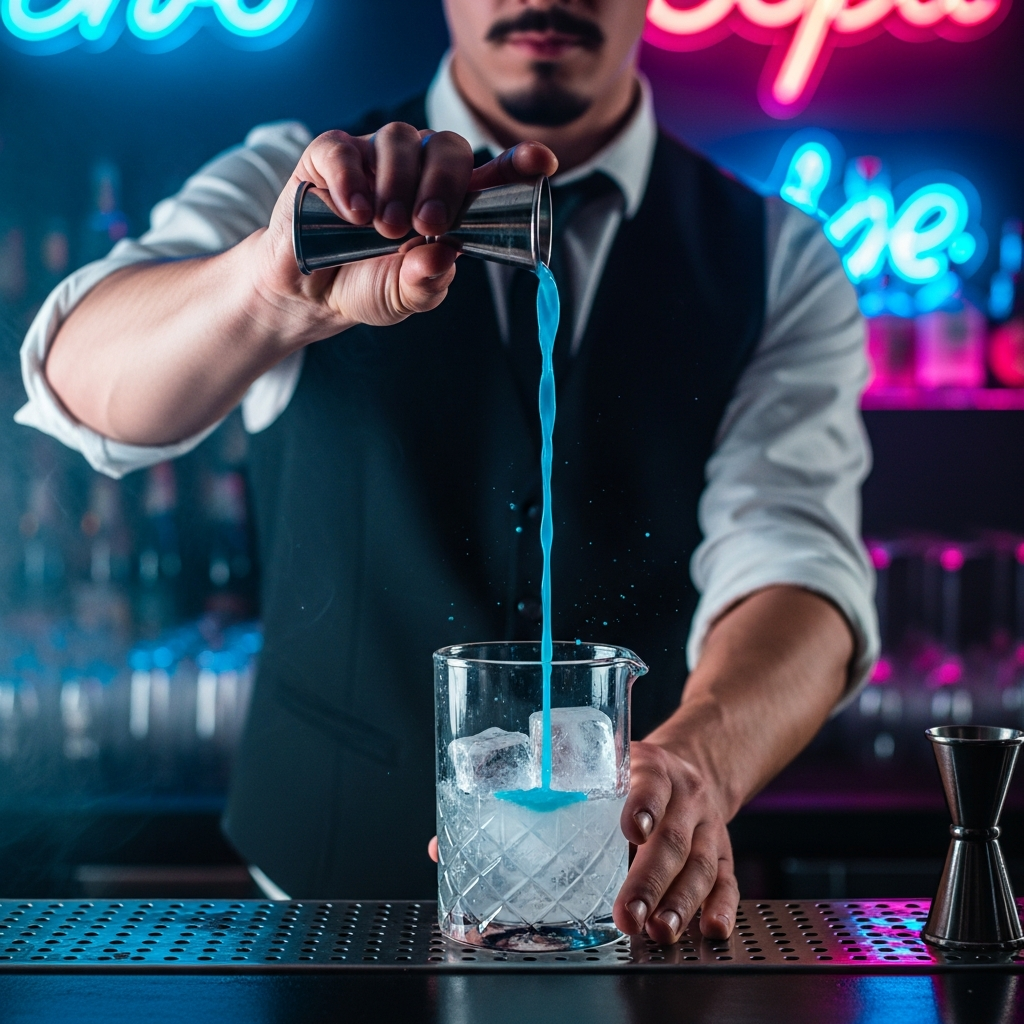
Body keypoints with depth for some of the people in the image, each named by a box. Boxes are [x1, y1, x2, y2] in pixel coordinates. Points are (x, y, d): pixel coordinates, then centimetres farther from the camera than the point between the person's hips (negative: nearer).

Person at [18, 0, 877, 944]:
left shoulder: (781, 266, -2)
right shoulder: (292, 184, -3)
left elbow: (792, 564, -17)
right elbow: (90, 387, -22)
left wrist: (694, 762, -39)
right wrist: (280, 286, -43)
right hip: (322, 882, -2)